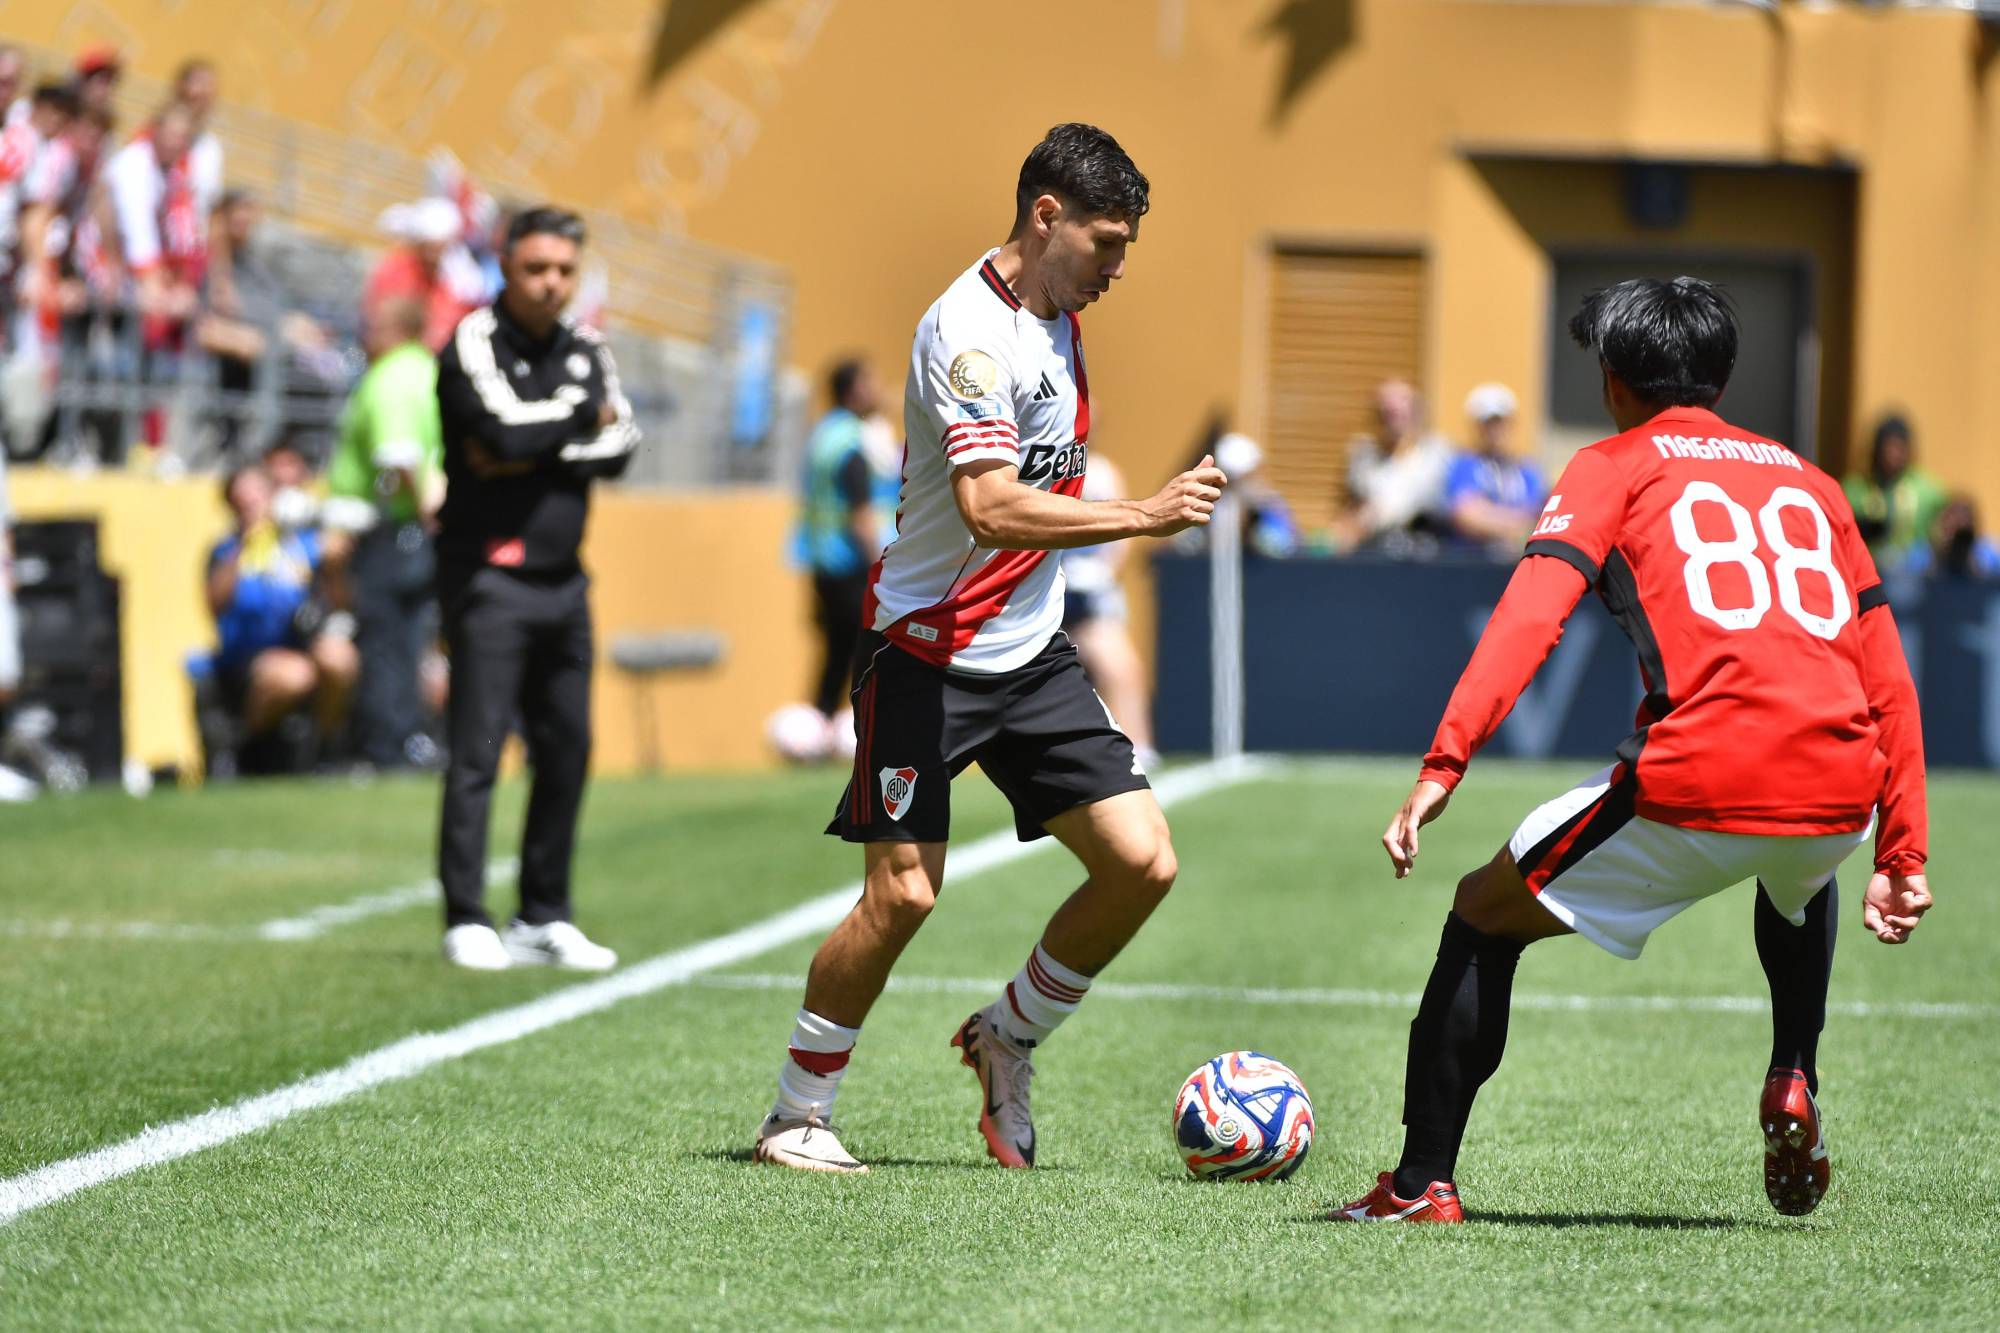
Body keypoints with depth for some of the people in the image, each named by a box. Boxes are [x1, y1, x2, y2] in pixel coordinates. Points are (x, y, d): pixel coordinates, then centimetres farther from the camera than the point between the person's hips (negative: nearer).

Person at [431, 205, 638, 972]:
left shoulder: (585, 352, 12)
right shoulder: (475, 342, -6)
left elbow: (620, 446, 0)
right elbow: (508, 427, -21)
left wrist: (537, 452, -13)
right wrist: (582, 415, -5)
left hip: (564, 583, 7)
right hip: (490, 575, -7)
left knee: (566, 751, 9)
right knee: (477, 751, -8)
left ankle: (544, 919, 17)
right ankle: (467, 923, -7)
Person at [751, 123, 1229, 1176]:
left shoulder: (1057, 316, 9)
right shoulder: (970, 330, -20)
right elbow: (990, 507, -31)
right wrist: (1143, 516, -32)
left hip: (1030, 654, 8)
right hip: (927, 654, -8)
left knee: (1142, 861, -4)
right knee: (903, 893, -10)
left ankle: (1008, 1037, 17)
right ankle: (795, 1116, 7)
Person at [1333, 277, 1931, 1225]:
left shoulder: (1612, 468, 13)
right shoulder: (1809, 481, 25)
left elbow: (1529, 618, -5)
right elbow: (1888, 683, 21)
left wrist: (1442, 767, -14)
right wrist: (1903, 855, 24)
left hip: (1698, 786, -5)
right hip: (1839, 788, 5)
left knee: (1483, 919, 15)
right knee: (1799, 884, 42)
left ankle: (1422, 1184, 10)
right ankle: (1794, 1083, 24)